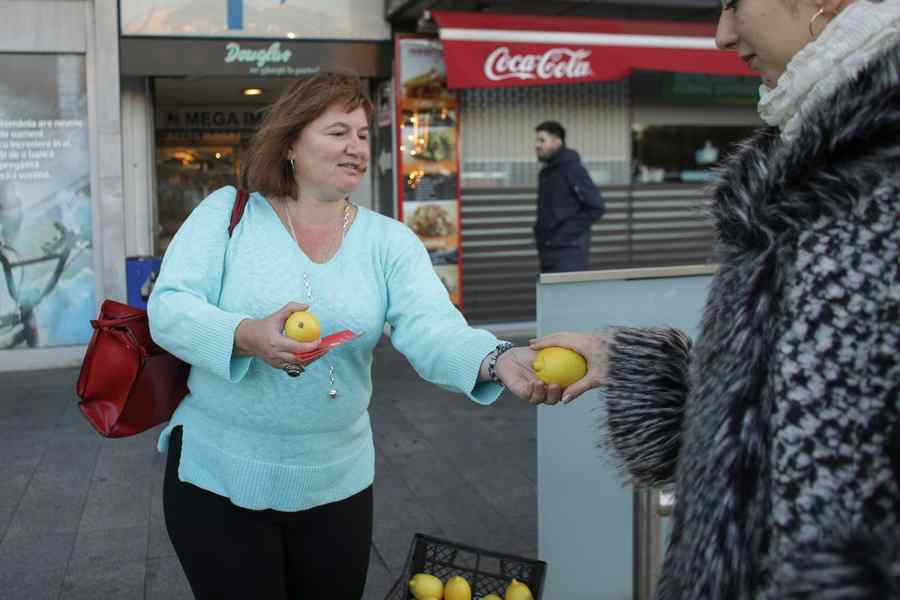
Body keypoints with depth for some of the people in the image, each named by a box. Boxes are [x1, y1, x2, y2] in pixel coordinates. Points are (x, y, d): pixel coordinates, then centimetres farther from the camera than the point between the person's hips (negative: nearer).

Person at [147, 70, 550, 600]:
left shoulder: (390, 241, -3)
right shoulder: (228, 212, -4)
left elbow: (431, 329, -18)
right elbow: (168, 308, -12)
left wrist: (498, 360, -40)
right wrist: (247, 337, -32)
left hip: (337, 484, 2)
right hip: (217, 475, -2)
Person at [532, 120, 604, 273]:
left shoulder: (572, 169, -10)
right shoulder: (545, 173, 14)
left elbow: (596, 207, -12)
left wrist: (571, 230, -14)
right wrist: (541, 230, 11)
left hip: (569, 251, -8)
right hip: (548, 251, 8)